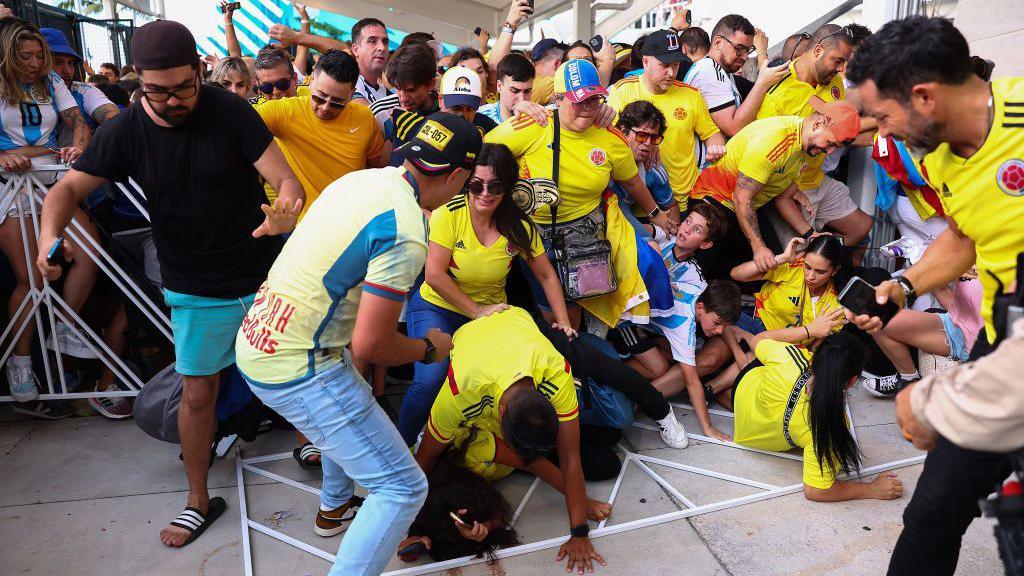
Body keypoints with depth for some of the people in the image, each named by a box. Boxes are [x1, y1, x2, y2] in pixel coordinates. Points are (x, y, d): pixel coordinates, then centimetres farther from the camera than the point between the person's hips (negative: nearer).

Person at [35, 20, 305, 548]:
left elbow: (286, 179, -18)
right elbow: (69, 188, -3)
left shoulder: (231, 112, -13)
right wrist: (49, 236, -25)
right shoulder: (125, 132, -6)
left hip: (265, 277, -1)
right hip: (196, 291, 2)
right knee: (197, 393, 8)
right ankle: (199, 500, 26)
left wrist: (286, 209, -42)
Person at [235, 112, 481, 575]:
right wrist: (428, 348, -4)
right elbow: (370, 346, -24)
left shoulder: (359, 178, 3)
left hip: (258, 340, 10)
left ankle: (334, 507, 58)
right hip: (298, 371, -10)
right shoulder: (406, 232, -24)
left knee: (354, 407, 37)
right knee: (403, 488, -3)